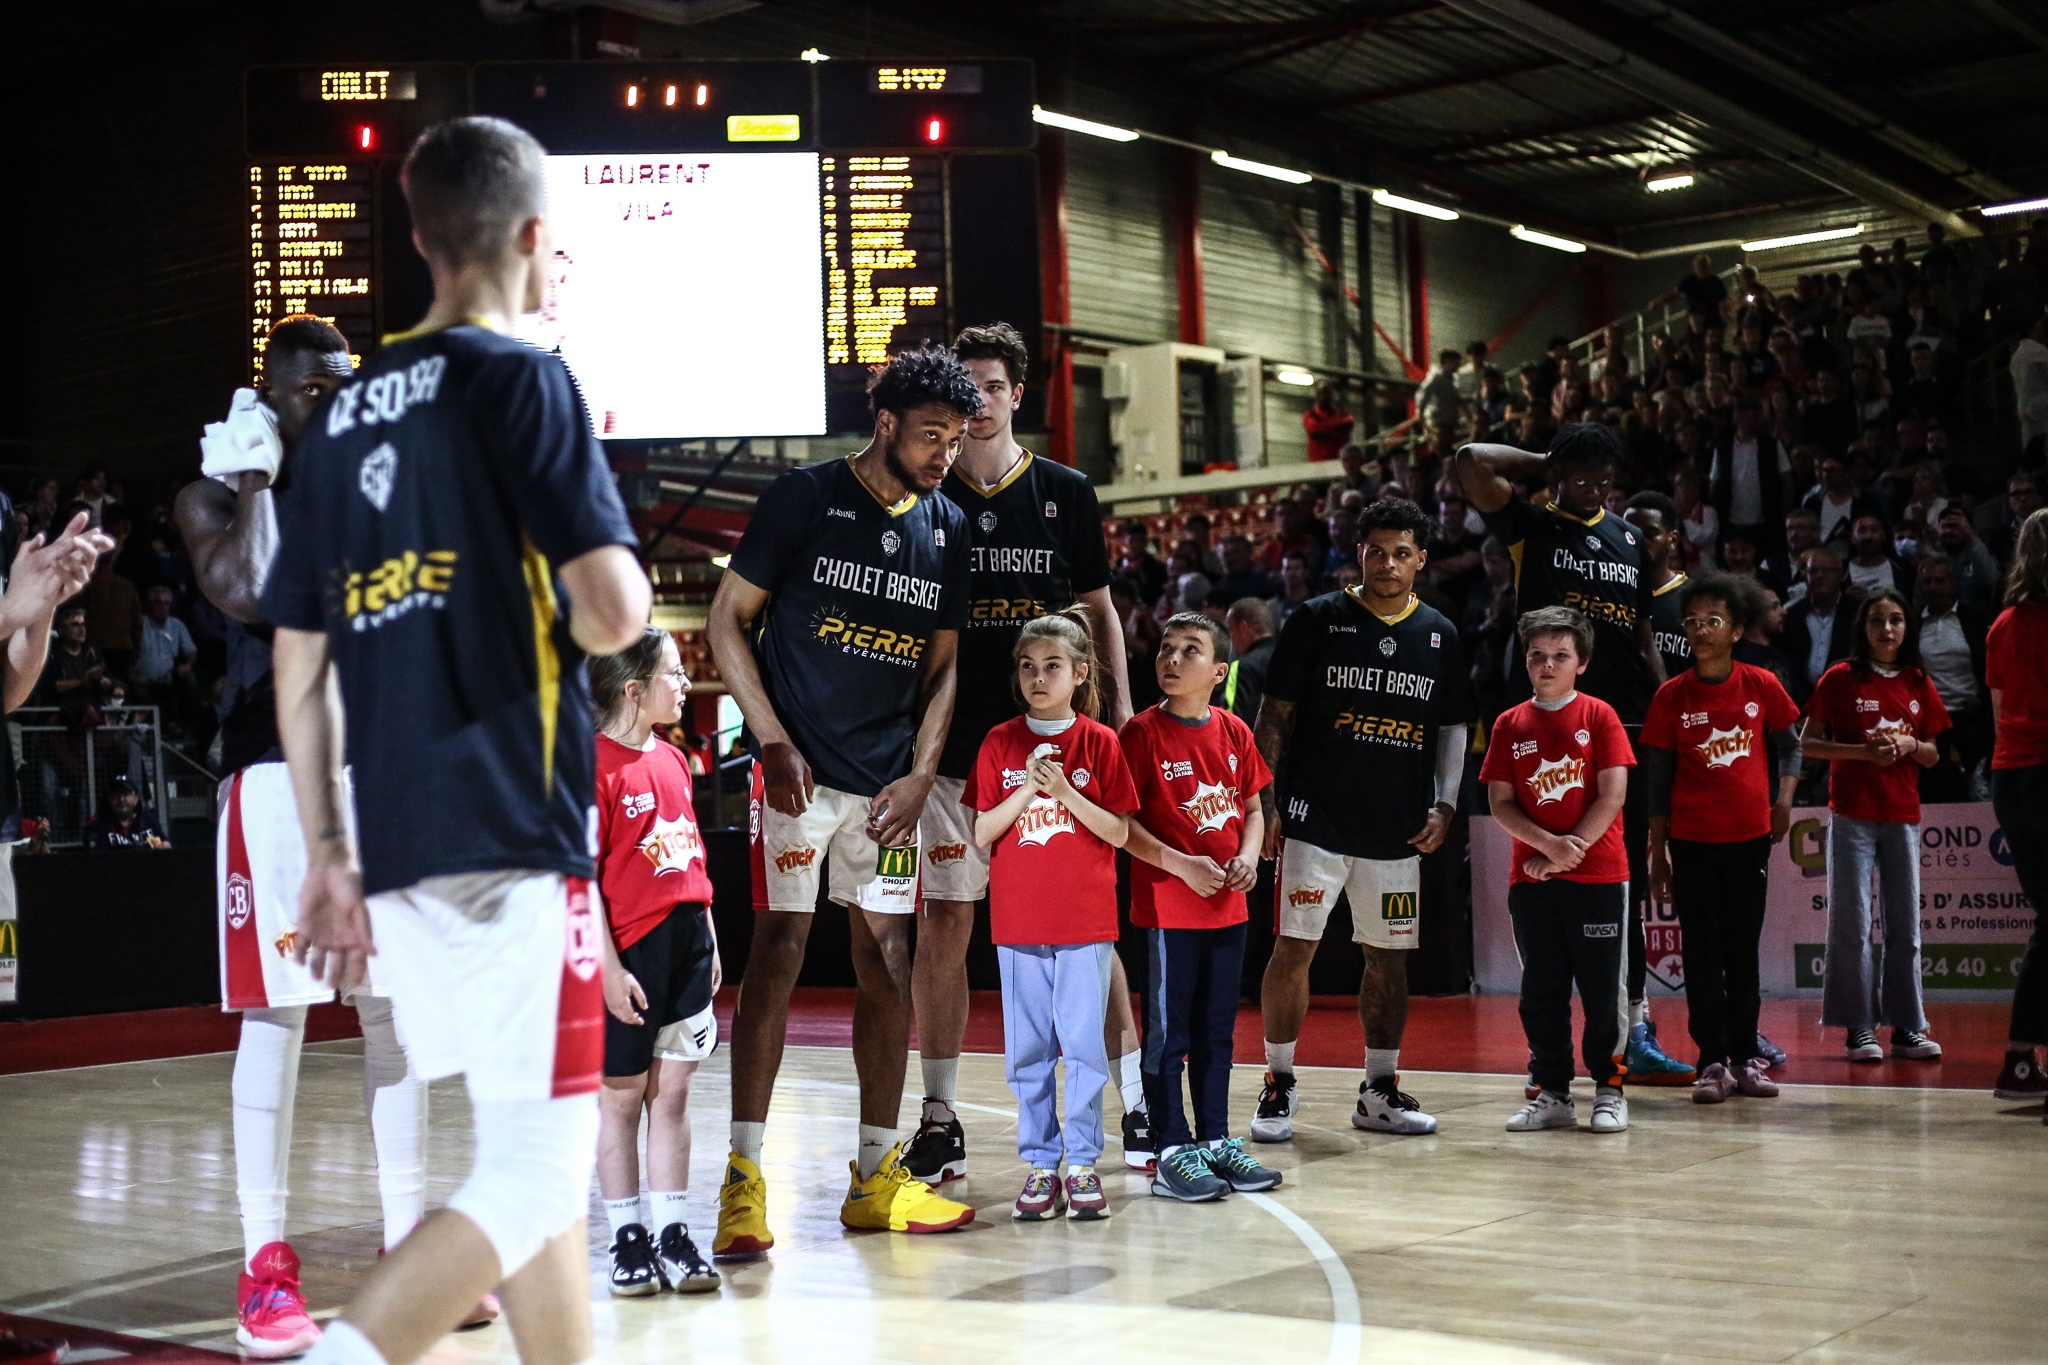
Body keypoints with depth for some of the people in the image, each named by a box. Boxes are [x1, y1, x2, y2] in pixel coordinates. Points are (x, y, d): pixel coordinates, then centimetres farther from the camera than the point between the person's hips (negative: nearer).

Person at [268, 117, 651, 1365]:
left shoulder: (343, 415, 15)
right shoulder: (520, 380, -6)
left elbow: (302, 666, 15)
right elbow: (615, 611, -15)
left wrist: (329, 855, 19)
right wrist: (584, 615, 8)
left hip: (396, 850, 8)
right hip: (512, 839, -8)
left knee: (539, 1155, 17)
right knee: (536, 1170, -4)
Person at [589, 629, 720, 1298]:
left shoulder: (672, 759, 12)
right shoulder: (597, 766, -11)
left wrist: (709, 939, 17)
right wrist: (608, 968, -16)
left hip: (686, 944, 7)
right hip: (630, 952, -7)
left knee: (672, 1093, 10)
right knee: (621, 1095, 5)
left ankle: (673, 1235, 15)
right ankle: (628, 1238, 13)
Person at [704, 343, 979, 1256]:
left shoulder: (948, 531, 10)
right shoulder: (804, 497, -4)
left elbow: (943, 665, 14)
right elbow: (728, 618, -3)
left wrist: (920, 774, 0)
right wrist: (772, 741, -11)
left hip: (889, 780, 5)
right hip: (799, 768, -5)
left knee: (887, 959, 7)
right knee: (779, 949, -9)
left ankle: (876, 1176, 15)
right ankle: (743, 1180, -4)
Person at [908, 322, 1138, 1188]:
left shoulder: (1066, 492, 7)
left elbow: (1098, 608, 12)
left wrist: (1120, 711, 3)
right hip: (954, 747, 0)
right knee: (943, 926, 2)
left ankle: (1136, 1100, 11)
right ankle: (940, 1119, 12)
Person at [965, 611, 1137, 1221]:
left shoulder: (1099, 742, 1)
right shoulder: (1001, 743, 5)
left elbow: (1119, 832, -2)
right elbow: (981, 833, 1)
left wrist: (1065, 791, -14)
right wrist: (1028, 790, -12)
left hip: (1086, 919, -1)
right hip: (1019, 919, 2)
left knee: (1085, 1043, 0)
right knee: (1028, 1047, 4)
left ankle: (1083, 1163, 8)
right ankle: (1041, 1165, 12)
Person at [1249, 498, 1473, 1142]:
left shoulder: (1440, 636, 8)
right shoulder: (1317, 620, -2)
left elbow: (1453, 728, 14)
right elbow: (1275, 715, 0)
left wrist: (1444, 805, 2)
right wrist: (1266, 803, -7)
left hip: (1397, 828, 3)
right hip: (1315, 818, -3)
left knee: (1389, 957, 9)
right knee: (1293, 948, -4)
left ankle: (1379, 1092, 20)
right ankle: (1279, 1086, 9)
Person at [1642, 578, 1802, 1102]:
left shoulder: (1762, 685, -1)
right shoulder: (1671, 696, -2)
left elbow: (1789, 745, 14)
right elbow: (1656, 781, 1)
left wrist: (1785, 799, -2)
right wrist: (1658, 853, 1)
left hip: (1751, 836, 1)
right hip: (1692, 840, -1)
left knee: (1744, 949, 8)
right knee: (1702, 951, 1)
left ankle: (1745, 1058, 16)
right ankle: (1711, 1062, 6)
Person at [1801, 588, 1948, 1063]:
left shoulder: (1918, 685, 9)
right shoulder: (1841, 679, -2)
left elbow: (1933, 755, 14)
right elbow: (1808, 743, -3)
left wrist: (1909, 745, -7)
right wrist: (1862, 751, -15)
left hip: (1903, 817, 4)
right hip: (1852, 815, -4)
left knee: (1905, 925, 6)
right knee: (1852, 924, -4)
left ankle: (1906, 1027, 12)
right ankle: (1858, 1028, 2)